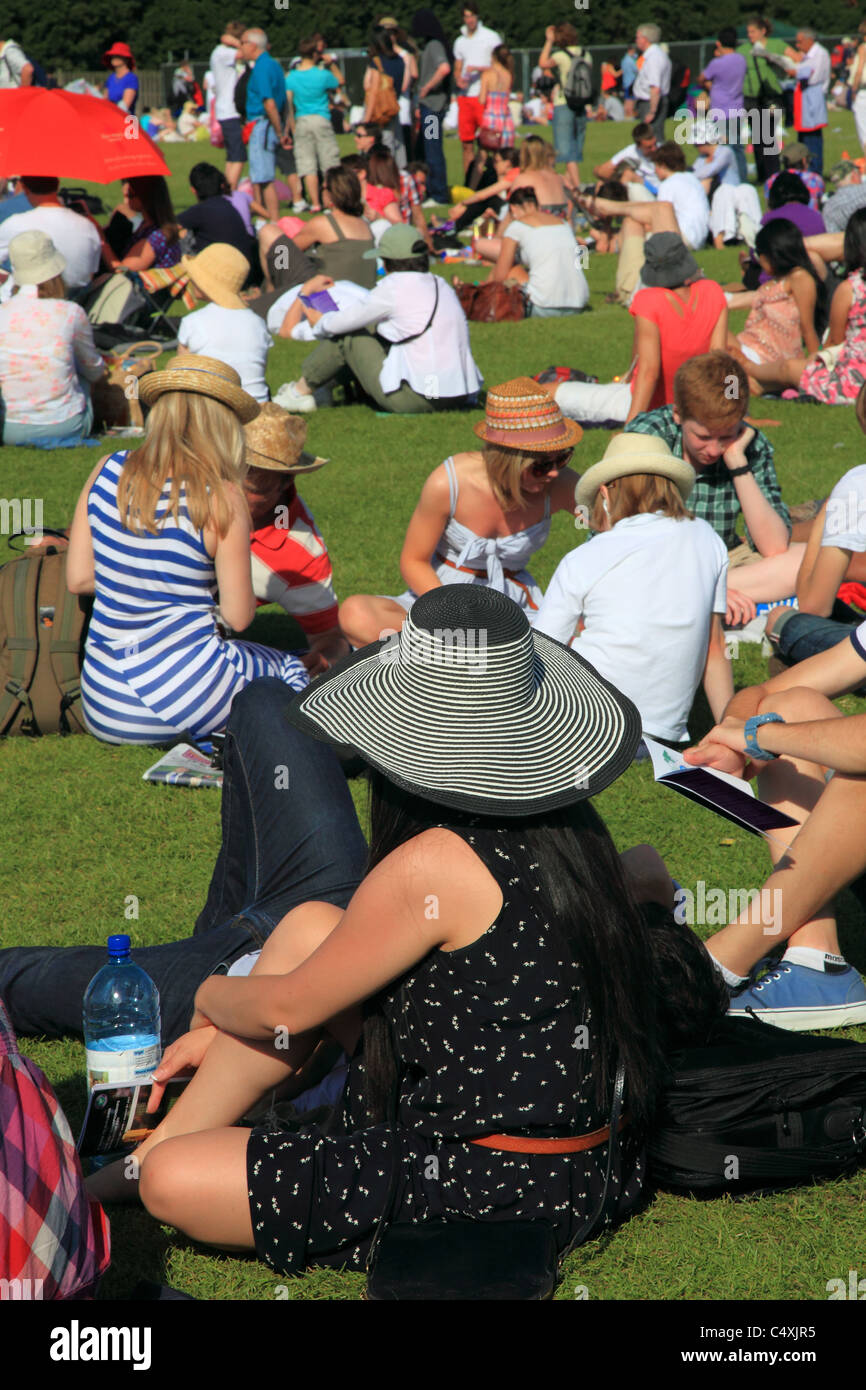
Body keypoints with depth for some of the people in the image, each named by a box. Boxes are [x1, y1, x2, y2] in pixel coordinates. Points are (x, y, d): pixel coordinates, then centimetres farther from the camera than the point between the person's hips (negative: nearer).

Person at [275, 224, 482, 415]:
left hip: (417, 398, -8)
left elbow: (349, 322, 2)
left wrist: (320, 323, 25)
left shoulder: (395, 286, -9)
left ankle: (301, 392, 24)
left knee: (346, 336, 8)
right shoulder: (441, 286, 15)